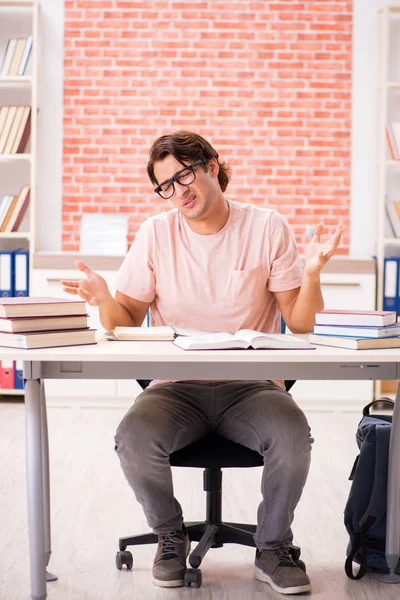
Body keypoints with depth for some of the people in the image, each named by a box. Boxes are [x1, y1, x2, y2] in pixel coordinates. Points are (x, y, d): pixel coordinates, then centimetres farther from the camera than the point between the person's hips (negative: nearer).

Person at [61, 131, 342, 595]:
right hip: (176, 388, 1)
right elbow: (126, 322, 6)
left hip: (250, 386, -1)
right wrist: (105, 301, -16)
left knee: (292, 437, -33)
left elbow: (301, 325, 0)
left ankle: (272, 549, -4)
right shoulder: (155, 234, 4)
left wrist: (312, 275, -18)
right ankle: (171, 538, 0)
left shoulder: (267, 229, 0)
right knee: (134, 438, -31)